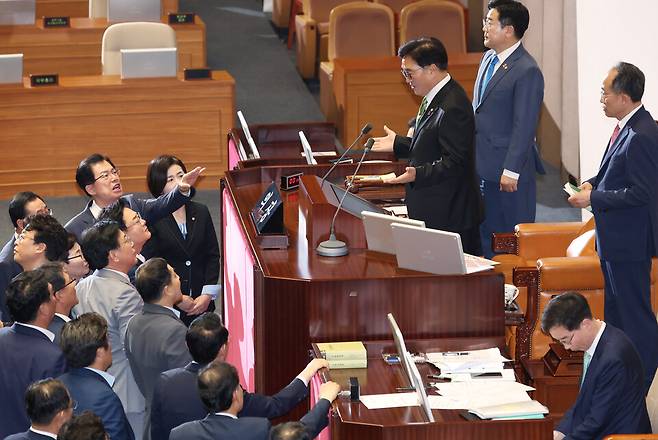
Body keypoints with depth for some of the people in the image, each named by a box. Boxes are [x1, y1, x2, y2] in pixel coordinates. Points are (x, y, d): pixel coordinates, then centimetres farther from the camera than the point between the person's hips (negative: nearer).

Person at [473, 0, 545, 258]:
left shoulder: (527, 71, -17)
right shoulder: (489, 59, 11)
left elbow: (524, 125, -19)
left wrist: (511, 171, -20)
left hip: (508, 169, -9)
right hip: (482, 165, 9)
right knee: (486, 233, 13)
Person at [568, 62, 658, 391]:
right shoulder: (628, 127, 6)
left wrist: (593, 198, -20)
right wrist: (595, 182, 4)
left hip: (630, 241, -11)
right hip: (616, 239, 11)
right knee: (616, 308, 21)